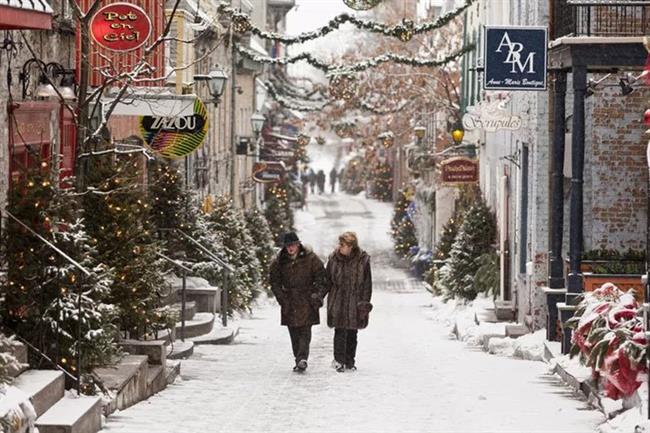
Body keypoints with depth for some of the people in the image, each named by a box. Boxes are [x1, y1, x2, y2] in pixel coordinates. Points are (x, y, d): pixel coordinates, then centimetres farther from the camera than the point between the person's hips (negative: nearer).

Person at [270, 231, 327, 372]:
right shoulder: (279, 261, 3)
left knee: (305, 332, -13)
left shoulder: (311, 258, -3)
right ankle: (300, 360, 12)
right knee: (294, 334, 5)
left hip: (306, 301, -3)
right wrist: (282, 298, -1)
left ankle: (302, 359, -21)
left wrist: (316, 294, -7)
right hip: (289, 302, 3)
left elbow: (321, 278, 2)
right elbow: (275, 282, 9)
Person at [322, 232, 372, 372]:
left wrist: (365, 302, -5)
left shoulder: (363, 260, -4)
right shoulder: (334, 258, -2)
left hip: (355, 301, 0)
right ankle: (339, 360, -5)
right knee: (340, 331, -8)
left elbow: (367, 283, 1)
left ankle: (350, 361, 19)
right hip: (338, 301, 0)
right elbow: (327, 280, 5)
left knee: (352, 333, 8)